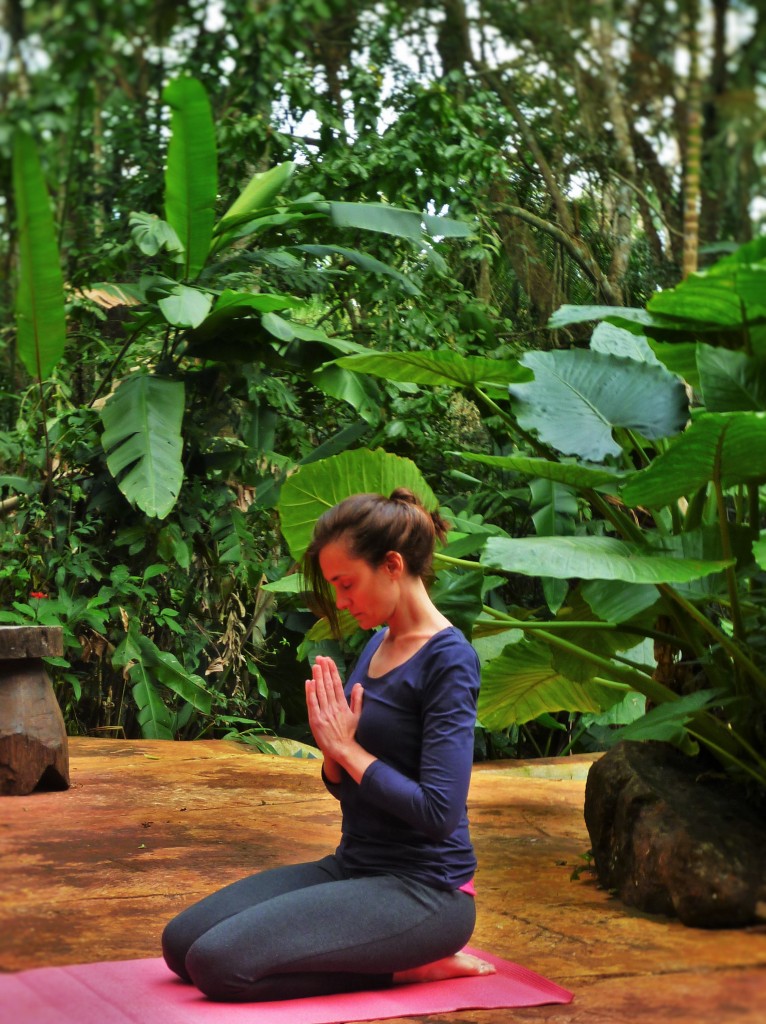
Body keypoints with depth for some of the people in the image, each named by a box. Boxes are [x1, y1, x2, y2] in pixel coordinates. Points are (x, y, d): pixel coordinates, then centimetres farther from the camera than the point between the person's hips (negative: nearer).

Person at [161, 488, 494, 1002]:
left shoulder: (447, 660, -15)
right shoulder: (378, 645, 11)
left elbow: (439, 812, -22)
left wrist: (348, 748, -14)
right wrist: (332, 744, -6)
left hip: (424, 889, -9)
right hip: (355, 865, 9)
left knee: (219, 961, -22)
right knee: (181, 942, -2)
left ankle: (408, 965, -5)